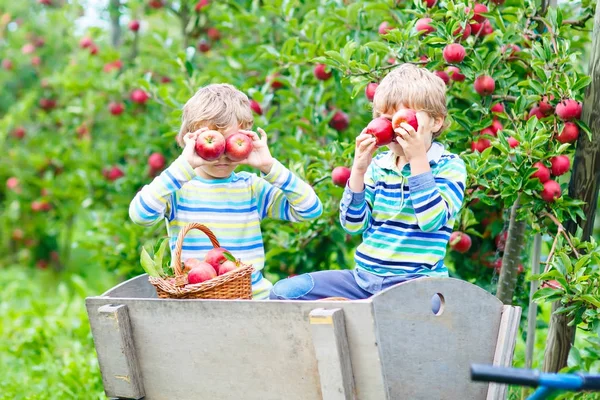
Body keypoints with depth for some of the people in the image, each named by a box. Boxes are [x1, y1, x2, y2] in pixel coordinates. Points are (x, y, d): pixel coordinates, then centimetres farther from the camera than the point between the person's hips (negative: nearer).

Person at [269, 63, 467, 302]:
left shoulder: (449, 166, -1)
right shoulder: (378, 166, 12)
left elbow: (431, 220, -16)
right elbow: (353, 224, 5)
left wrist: (418, 158, -16)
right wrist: (359, 169, -5)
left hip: (413, 279, -4)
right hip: (363, 276, 4)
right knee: (284, 292, -11)